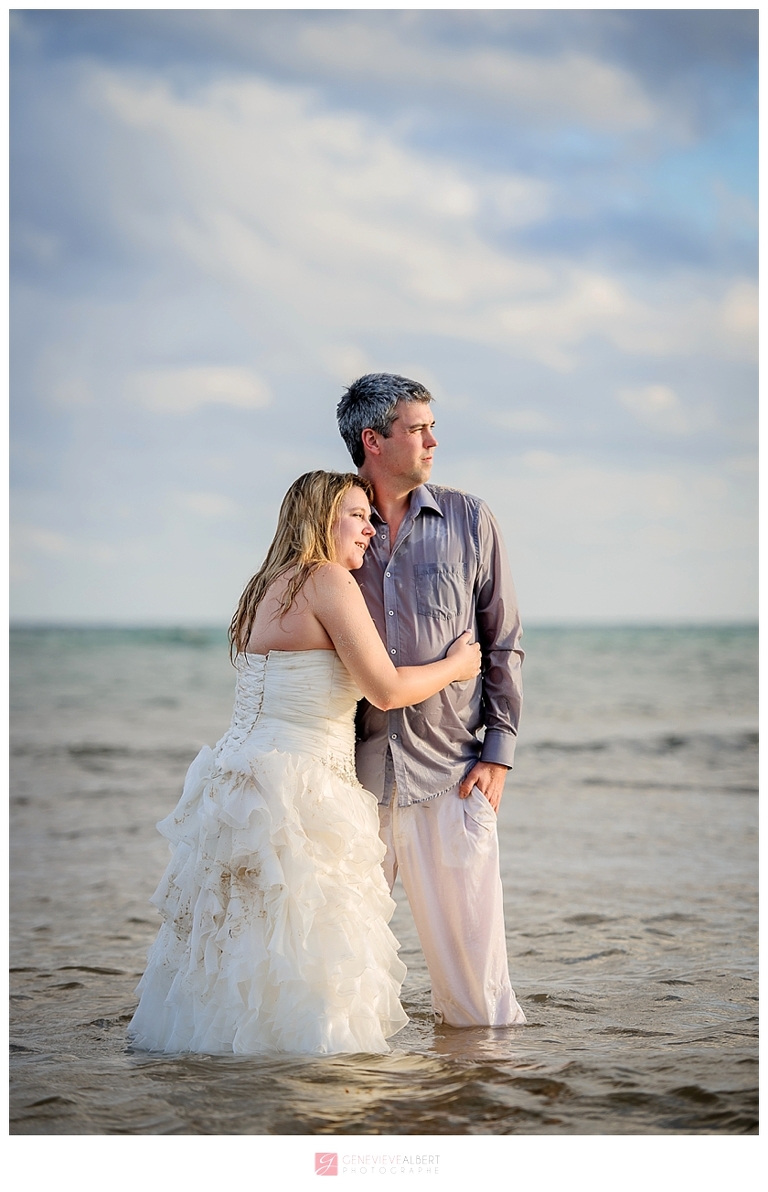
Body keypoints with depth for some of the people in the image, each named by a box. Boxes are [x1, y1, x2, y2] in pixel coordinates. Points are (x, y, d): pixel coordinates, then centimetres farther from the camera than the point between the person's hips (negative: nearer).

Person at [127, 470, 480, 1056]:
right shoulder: (329, 580, -11)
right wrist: (456, 665, 2)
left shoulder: (266, 586, 15)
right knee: (307, 938, -3)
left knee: (237, 931, 14)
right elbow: (386, 689, -14)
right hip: (296, 787, -9)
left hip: (239, 775, 9)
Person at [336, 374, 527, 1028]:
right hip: (355, 770, 1)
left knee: (469, 938, -1)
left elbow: (503, 641, 7)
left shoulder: (468, 519, 5)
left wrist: (498, 751, -1)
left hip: (449, 768, -1)